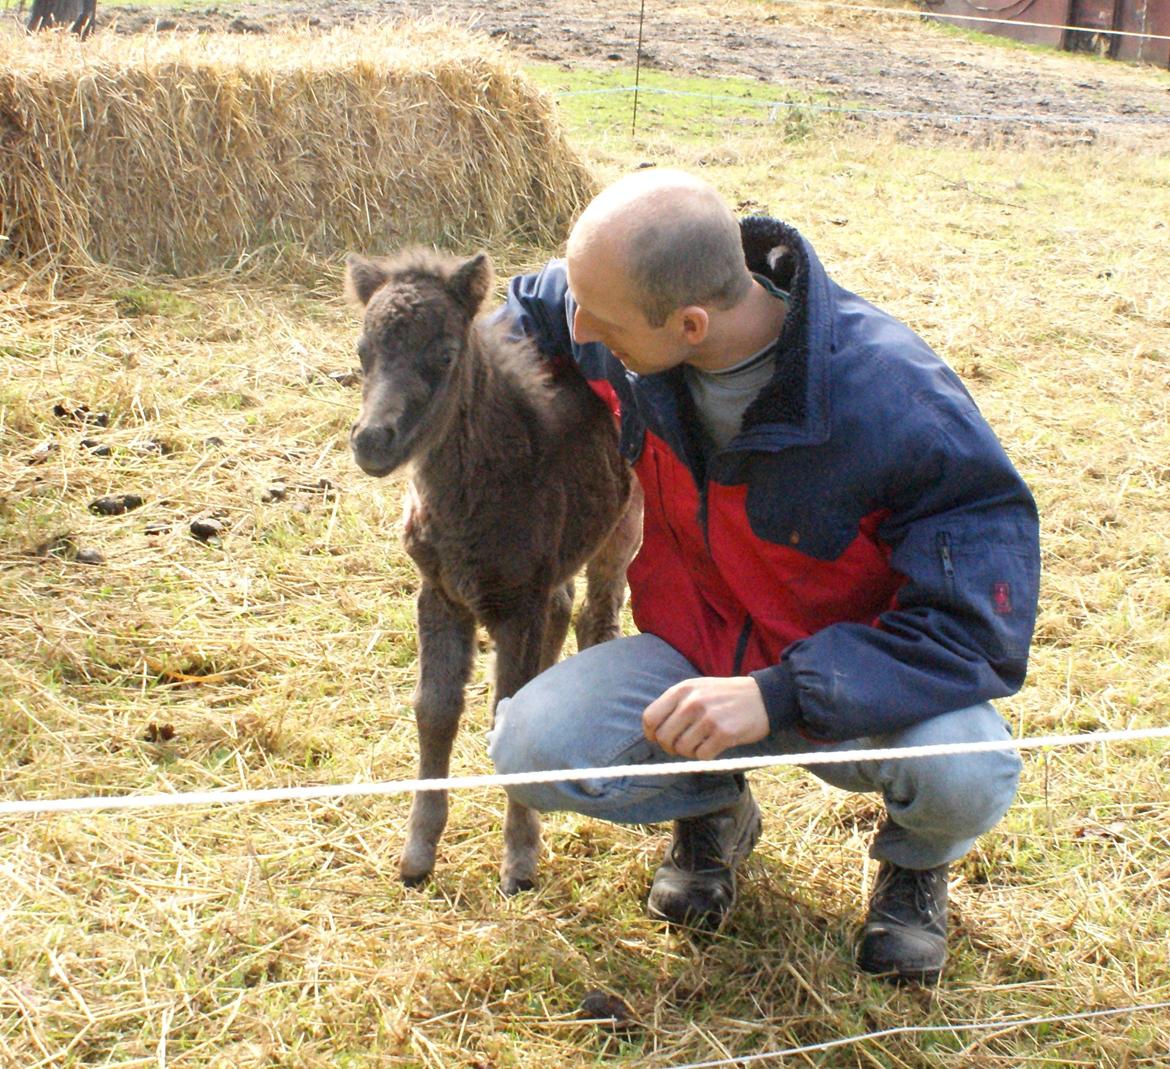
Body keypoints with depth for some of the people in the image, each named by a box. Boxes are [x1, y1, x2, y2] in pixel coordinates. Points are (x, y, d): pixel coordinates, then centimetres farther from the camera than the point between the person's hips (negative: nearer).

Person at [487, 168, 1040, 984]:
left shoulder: (895, 402, -32)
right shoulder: (627, 304, -17)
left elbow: (984, 619, -30)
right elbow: (531, 306, 10)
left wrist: (776, 697, -38)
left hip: (851, 674, -3)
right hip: (695, 653, 4)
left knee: (965, 772, -37)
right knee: (530, 746, -25)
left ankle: (917, 861, 5)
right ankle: (717, 812, 10)